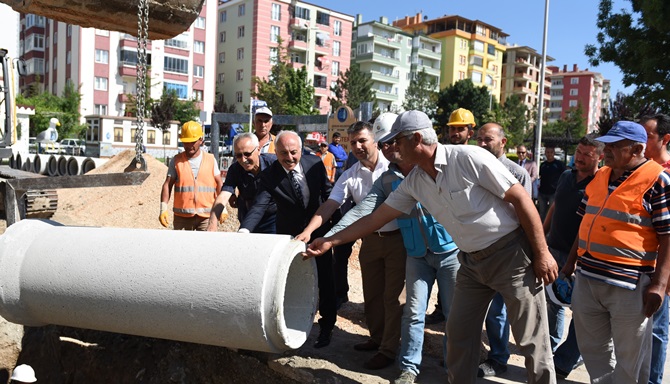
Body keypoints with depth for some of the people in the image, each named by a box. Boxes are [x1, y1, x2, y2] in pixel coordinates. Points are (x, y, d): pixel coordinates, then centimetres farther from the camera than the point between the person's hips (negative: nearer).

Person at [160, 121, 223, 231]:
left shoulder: (211, 160, 5)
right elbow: (167, 185, 2)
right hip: (182, 215, 0)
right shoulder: (176, 160, 3)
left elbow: (219, 184, 7)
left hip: (206, 216, 0)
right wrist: (163, 208, -9)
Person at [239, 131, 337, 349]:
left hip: (319, 232, 1)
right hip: (290, 237, -1)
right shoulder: (269, 175, -16)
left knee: (324, 283, 9)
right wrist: (245, 229, -42)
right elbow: (260, 205, -26)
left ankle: (326, 327, 28)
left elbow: (328, 193, 2)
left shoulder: (315, 164, -10)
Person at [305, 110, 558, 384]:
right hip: (472, 261, 6)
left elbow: (521, 198, -16)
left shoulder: (469, 158, -19)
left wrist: (542, 253, -14)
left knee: (531, 339, 1)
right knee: (458, 332, 10)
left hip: (512, 252, -6)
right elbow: (377, 217, 6)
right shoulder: (414, 182, 1)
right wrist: (330, 241, 5)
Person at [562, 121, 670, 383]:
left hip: (630, 284, -7)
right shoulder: (600, 176, 11)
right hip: (586, 278, 7)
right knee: (592, 348, 18)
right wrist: (571, 261, 18)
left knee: (630, 358, 9)